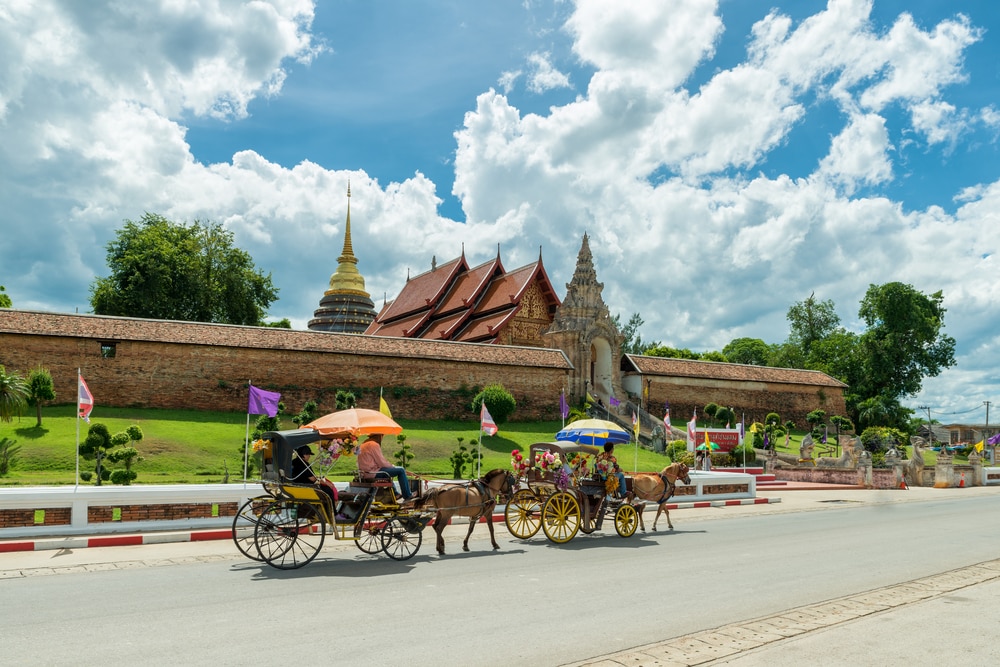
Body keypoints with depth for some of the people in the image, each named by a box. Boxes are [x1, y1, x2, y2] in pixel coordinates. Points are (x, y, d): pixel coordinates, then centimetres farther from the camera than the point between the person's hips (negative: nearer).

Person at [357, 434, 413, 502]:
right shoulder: (374, 445, -15)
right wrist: (392, 466, 2)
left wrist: (391, 465, 16)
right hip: (373, 471, -10)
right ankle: (407, 496, 3)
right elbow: (381, 462, -16)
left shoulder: (364, 444, 15)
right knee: (401, 470, -5)